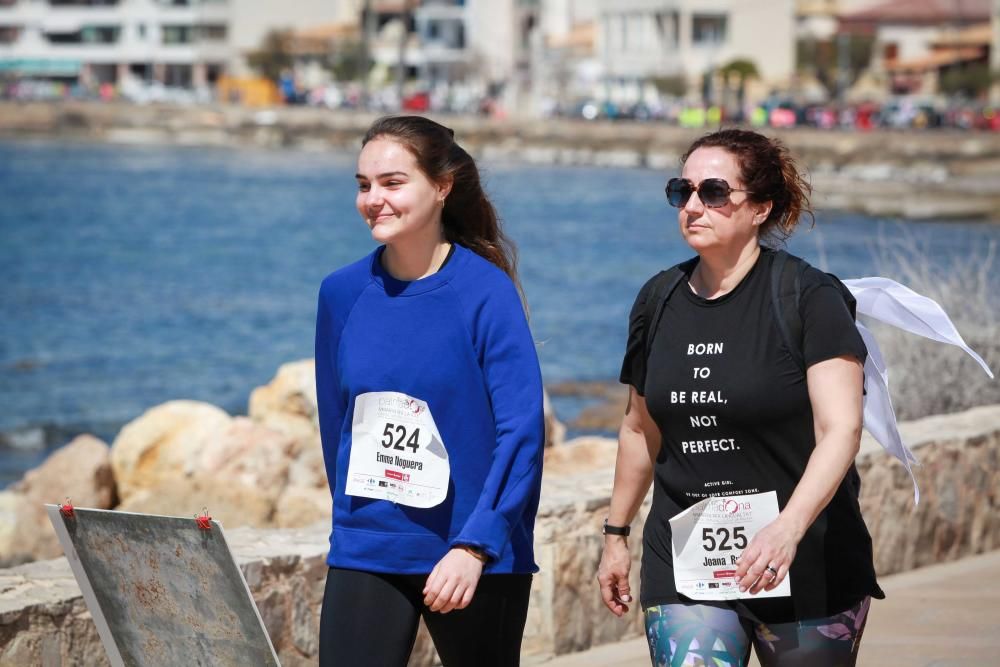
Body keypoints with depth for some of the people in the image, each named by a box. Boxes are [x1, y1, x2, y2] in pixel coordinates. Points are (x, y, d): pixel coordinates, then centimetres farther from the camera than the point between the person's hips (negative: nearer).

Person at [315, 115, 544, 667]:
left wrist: (473, 545, -22)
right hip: (365, 553, 3)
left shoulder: (484, 290, -10)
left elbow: (522, 430, -15)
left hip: (478, 558, -3)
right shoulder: (343, 292, 2)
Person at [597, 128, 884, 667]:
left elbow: (841, 429, -18)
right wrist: (616, 533, 22)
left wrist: (788, 527, -32)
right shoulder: (659, 301, 7)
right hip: (684, 564, 3)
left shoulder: (809, 297, -9)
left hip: (804, 566, -3)